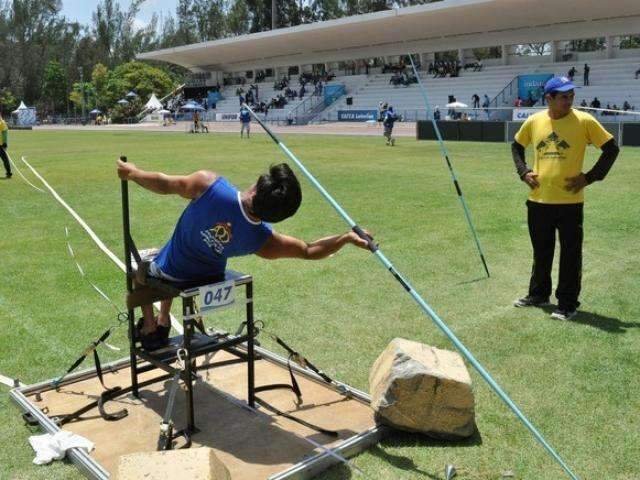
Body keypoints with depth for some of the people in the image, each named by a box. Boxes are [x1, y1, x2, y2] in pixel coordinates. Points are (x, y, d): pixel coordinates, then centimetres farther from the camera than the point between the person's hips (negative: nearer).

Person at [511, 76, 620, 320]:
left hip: (570, 201, -3)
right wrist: (523, 172, 6)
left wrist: (589, 177, -7)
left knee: (570, 255, 3)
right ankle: (538, 295, 34)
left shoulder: (584, 121, -7)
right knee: (541, 252, 17)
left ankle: (567, 304, 15)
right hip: (538, 200, 4)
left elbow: (611, 148, -2)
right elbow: (517, 146, 19)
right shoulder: (534, 121, 2)